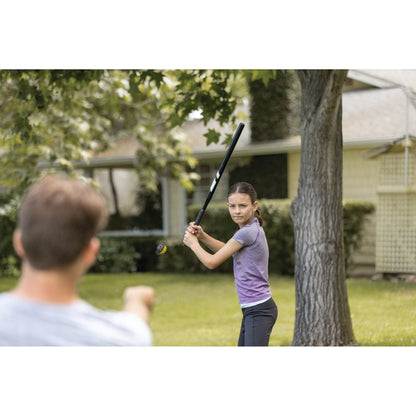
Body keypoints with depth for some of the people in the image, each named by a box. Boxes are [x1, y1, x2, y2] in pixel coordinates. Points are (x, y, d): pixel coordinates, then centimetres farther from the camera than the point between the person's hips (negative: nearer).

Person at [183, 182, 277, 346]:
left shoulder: (247, 232, -18)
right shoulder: (252, 228, 11)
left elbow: (212, 262, -10)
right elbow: (226, 250, 28)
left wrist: (193, 243, 8)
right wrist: (202, 236, 12)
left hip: (259, 311, -10)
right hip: (251, 310, 10)